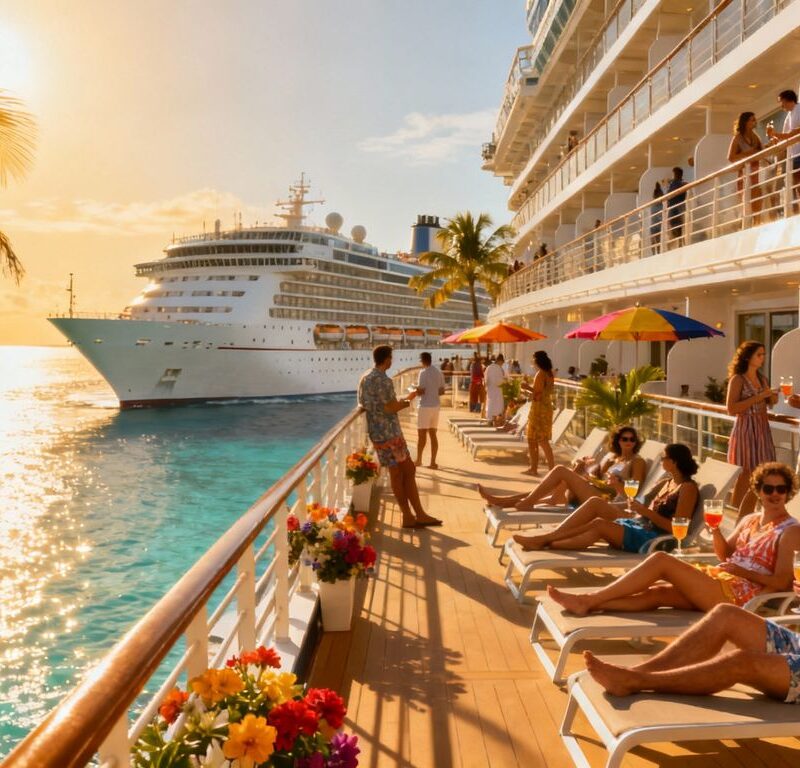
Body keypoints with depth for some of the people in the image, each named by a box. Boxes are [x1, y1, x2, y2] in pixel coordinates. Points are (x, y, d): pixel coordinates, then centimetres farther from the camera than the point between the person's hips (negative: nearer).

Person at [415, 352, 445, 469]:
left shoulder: (423, 372, -13)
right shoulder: (439, 372, 8)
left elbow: (420, 391, -16)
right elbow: (442, 391, 12)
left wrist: (415, 391, 4)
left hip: (425, 406, -6)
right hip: (435, 406, 6)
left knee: (422, 434, 3)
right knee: (433, 434, 7)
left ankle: (419, 459, 11)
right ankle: (433, 462, 5)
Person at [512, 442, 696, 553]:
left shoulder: (688, 488, -8)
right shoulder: (669, 483, 19)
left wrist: (645, 511, -20)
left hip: (655, 538, -9)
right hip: (639, 524, 9)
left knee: (599, 525, -28)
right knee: (595, 502, -10)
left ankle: (547, 544, -21)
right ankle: (546, 538, -17)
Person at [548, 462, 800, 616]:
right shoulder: (750, 520, 18)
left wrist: (740, 570, -18)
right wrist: (715, 530, 3)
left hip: (738, 594, -7)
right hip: (718, 581, 7)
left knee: (660, 560, -19)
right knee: (659, 592, -14)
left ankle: (590, 599, -20)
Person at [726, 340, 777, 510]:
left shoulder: (762, 378, 10)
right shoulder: (737, 379, -10)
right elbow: (731, 409, -19)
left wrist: (772, 399, 1)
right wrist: (759, 397, -19)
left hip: (762, 429, 7)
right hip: (745, 429, -7)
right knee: (744, 477, -2)